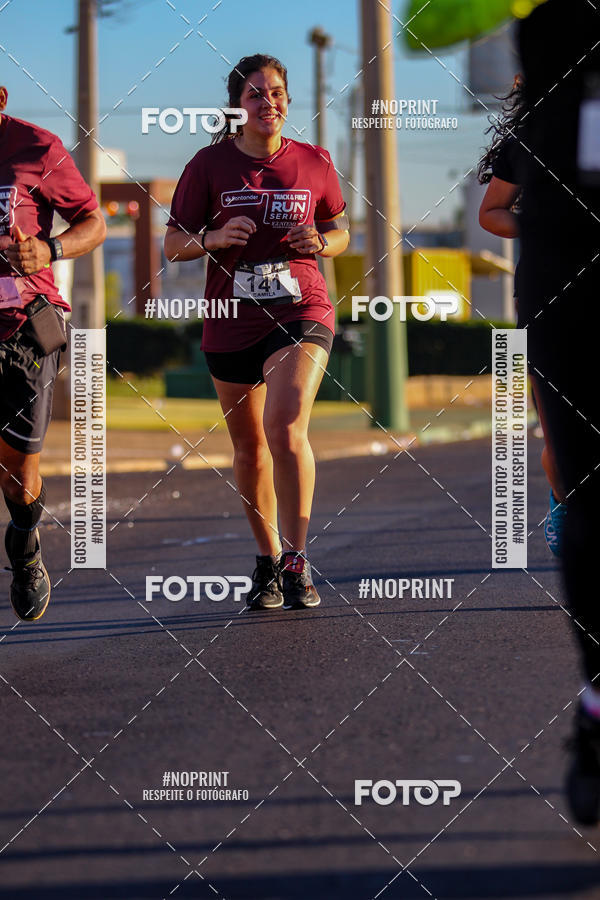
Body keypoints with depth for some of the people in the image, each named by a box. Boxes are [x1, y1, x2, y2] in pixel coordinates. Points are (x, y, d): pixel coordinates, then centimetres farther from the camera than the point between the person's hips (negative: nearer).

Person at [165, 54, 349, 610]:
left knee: (285, 427, -23)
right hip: (231, 321, 2)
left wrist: (320, 243, -5)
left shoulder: (313, 163, 4)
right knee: (249, 446, 12)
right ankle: (267, 560, 30)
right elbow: (174, 243, 5)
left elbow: (339, 232, 17)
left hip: (300, 313, -2)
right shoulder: (209, 164, 1)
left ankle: (296, 560, -17)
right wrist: (214, 238, -16)